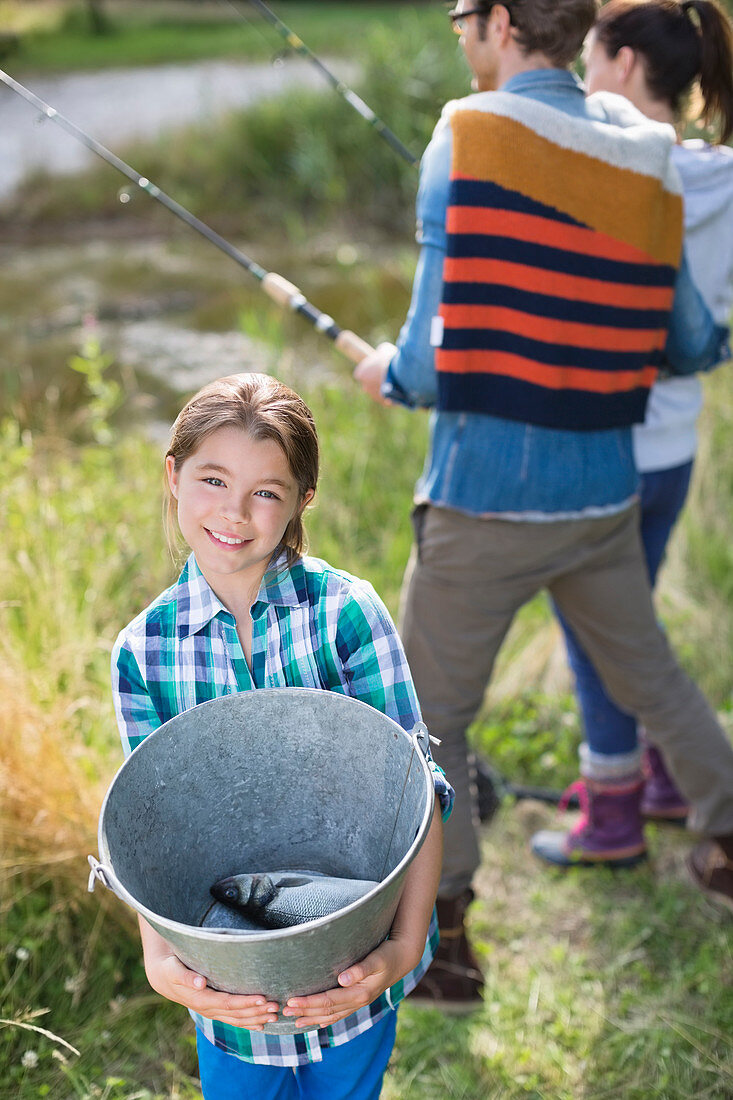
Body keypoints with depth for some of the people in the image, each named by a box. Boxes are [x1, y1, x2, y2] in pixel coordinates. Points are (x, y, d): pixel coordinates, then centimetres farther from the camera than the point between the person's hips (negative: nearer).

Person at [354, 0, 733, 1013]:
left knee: (429, 718, 8)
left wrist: (387, 374, 6)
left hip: (484, 502, -5)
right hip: (604, 498, 5)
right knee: (650, 679, 23)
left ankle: (440, 945, 15)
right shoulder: (648, 162, 3)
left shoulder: (470, 138, -12)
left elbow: (434, 363, -15)